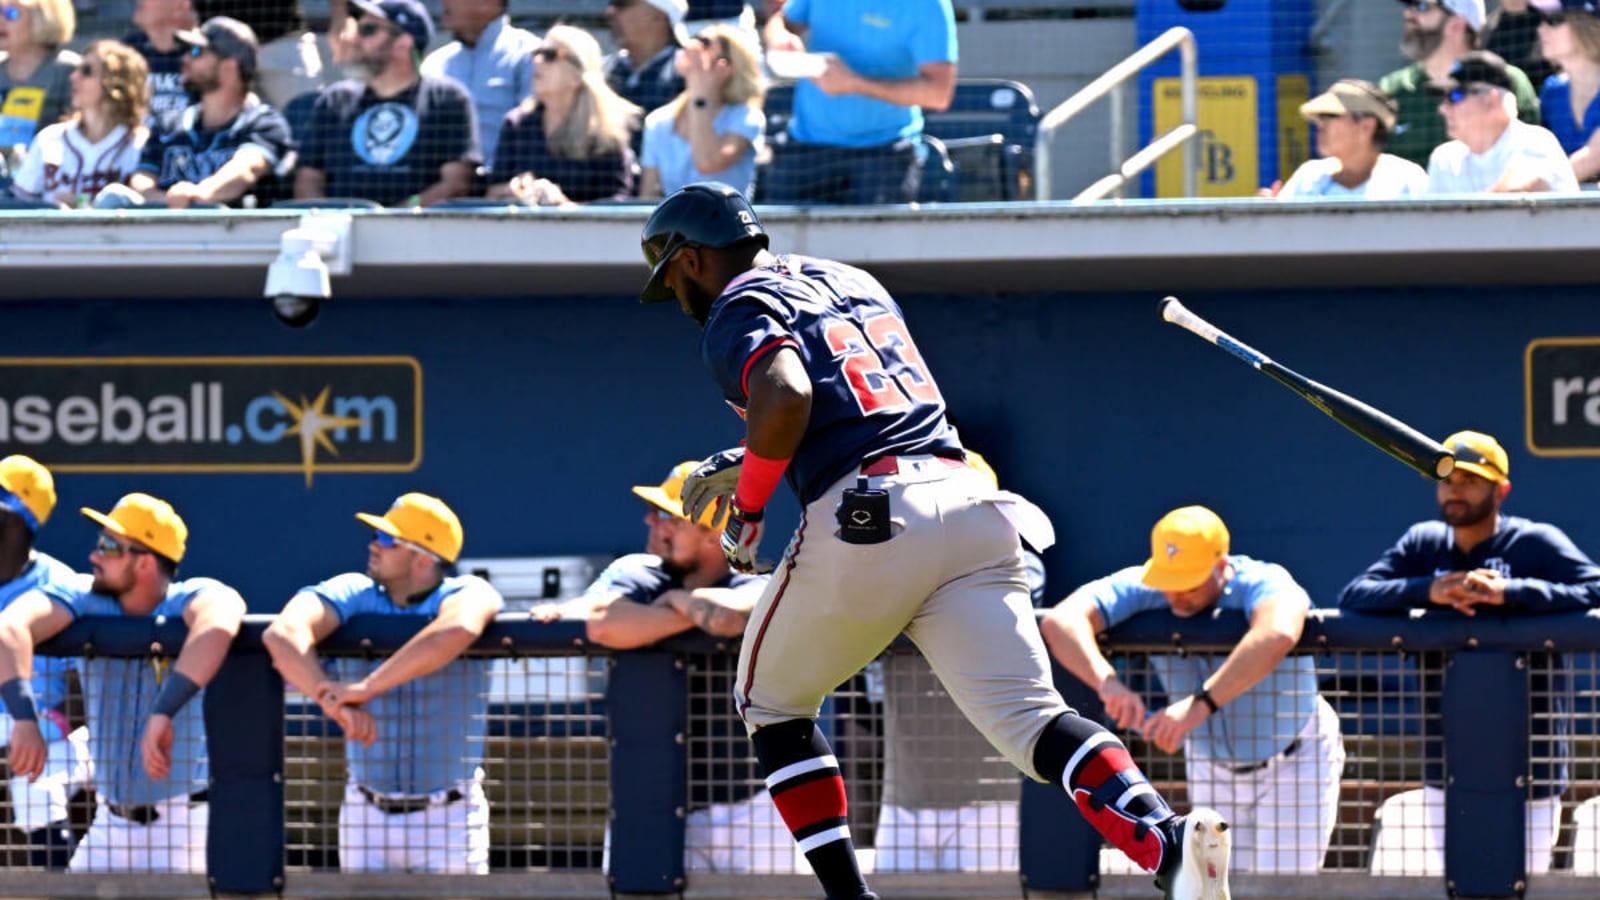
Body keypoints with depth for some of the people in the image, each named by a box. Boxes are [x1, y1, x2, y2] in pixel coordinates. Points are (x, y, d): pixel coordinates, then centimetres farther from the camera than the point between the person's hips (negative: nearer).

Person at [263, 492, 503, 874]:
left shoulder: (465, 594, -11)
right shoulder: (355, 594, -4)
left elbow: (458, 629, -38)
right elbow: (282, 634, -22)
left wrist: (366, 688, -39)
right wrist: (332, 701, -38)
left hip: (449, 817, -3)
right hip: (367, 814, 3)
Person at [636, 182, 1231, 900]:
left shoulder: (736, 311, 6)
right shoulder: (850, 281, 31)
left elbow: (785, 396, -14)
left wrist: (747, 504, -1)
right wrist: (747, 462, 38)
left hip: (866, 519, -6)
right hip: (969, 503, 6)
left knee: (771, 704, 19)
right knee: (1030, 717, -9)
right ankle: (1167, 837, -35)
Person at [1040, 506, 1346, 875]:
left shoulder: (1262, 584, -35)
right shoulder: (1142, 590, -24)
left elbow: (1277, 636, -59)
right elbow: (1060, 621, -38)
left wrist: (1202, 703, -68)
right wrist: (1106, 680, -57)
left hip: (1293, 761, -4)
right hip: (1209, 761, 4)